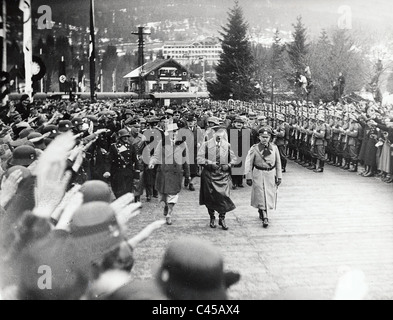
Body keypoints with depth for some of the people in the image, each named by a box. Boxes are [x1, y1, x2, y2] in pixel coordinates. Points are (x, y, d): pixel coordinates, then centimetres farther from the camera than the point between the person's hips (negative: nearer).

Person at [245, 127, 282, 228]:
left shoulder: (274, 148, 3)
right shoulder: (254, 148, -6)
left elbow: (278, 163, 9)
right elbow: (248, 163, -4)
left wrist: (279, 176, 6)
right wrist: (249, 177, -7)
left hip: (271, 174, 3)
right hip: (258, 175, -3)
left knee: (270, 195, 9)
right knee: (261, 196, -4)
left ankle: (261, 211, 34)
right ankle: (265, 217, 1)